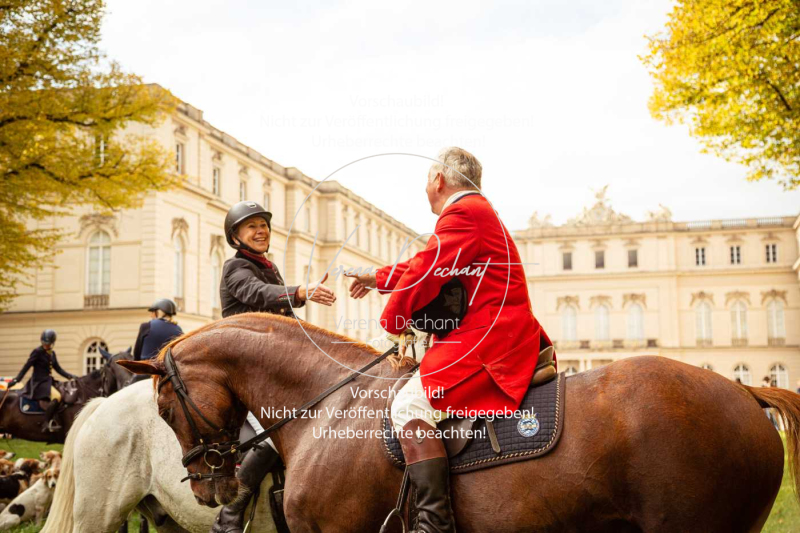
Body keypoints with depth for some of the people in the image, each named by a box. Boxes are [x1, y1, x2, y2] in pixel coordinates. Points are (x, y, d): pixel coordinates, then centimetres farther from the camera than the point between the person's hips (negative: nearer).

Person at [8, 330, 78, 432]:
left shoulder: (52, 353, 12)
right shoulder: (37, 352, -9)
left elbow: (58, 368, 18)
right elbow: (27, 366, -11)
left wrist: (70, 376, 8)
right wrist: (16, 380, -17)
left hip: (49, 381, 9)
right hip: (39, 382, -9)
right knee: (57, 396, -29)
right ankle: (46, 424, -24)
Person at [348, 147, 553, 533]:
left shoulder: (463, 213, -11)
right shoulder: (477, 211, 22)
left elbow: (425, 273, -14)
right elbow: (428, 265, 31)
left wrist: (393, 322, 1)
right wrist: (379, 279, 40)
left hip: (490, 339, -11)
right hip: (501, 335, 11)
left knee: (410, 405, -20)